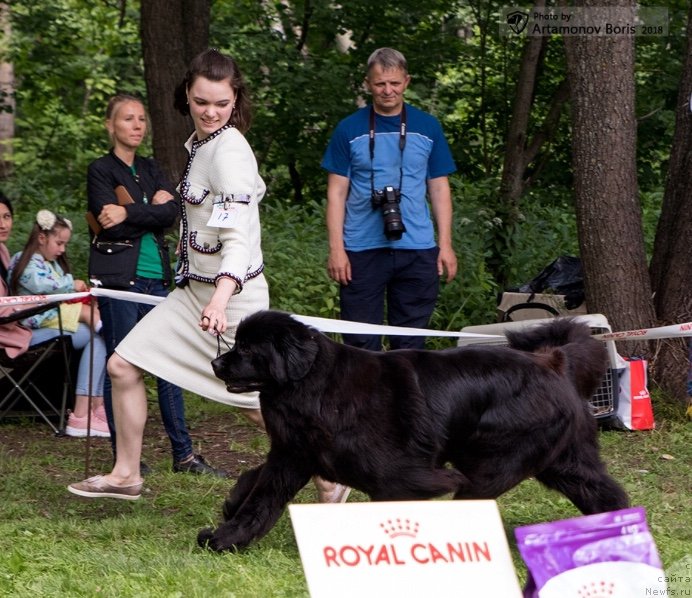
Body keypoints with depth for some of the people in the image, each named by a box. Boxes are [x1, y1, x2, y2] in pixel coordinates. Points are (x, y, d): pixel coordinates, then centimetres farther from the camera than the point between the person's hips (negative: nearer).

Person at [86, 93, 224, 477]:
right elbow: (110, 226, -15)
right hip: (120, 279, -6)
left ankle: (183, 454, 8)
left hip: (156, 279, 6)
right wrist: (151, 209, -7)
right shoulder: (101, 171, -1)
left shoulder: (150, 169, 16)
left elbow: (171, 213, -2)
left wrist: (129, 213, -13)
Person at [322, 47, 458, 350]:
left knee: (410, 341, 5)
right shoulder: (349, 130, 3)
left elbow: (439, 188, 11)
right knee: (361, 342, 0)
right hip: (362, 250, -1)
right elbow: (337, 192, 3)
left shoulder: (427, 128, 8)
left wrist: (446, 245, 3)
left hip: (417, 249, 1)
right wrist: (336, 248, -5)